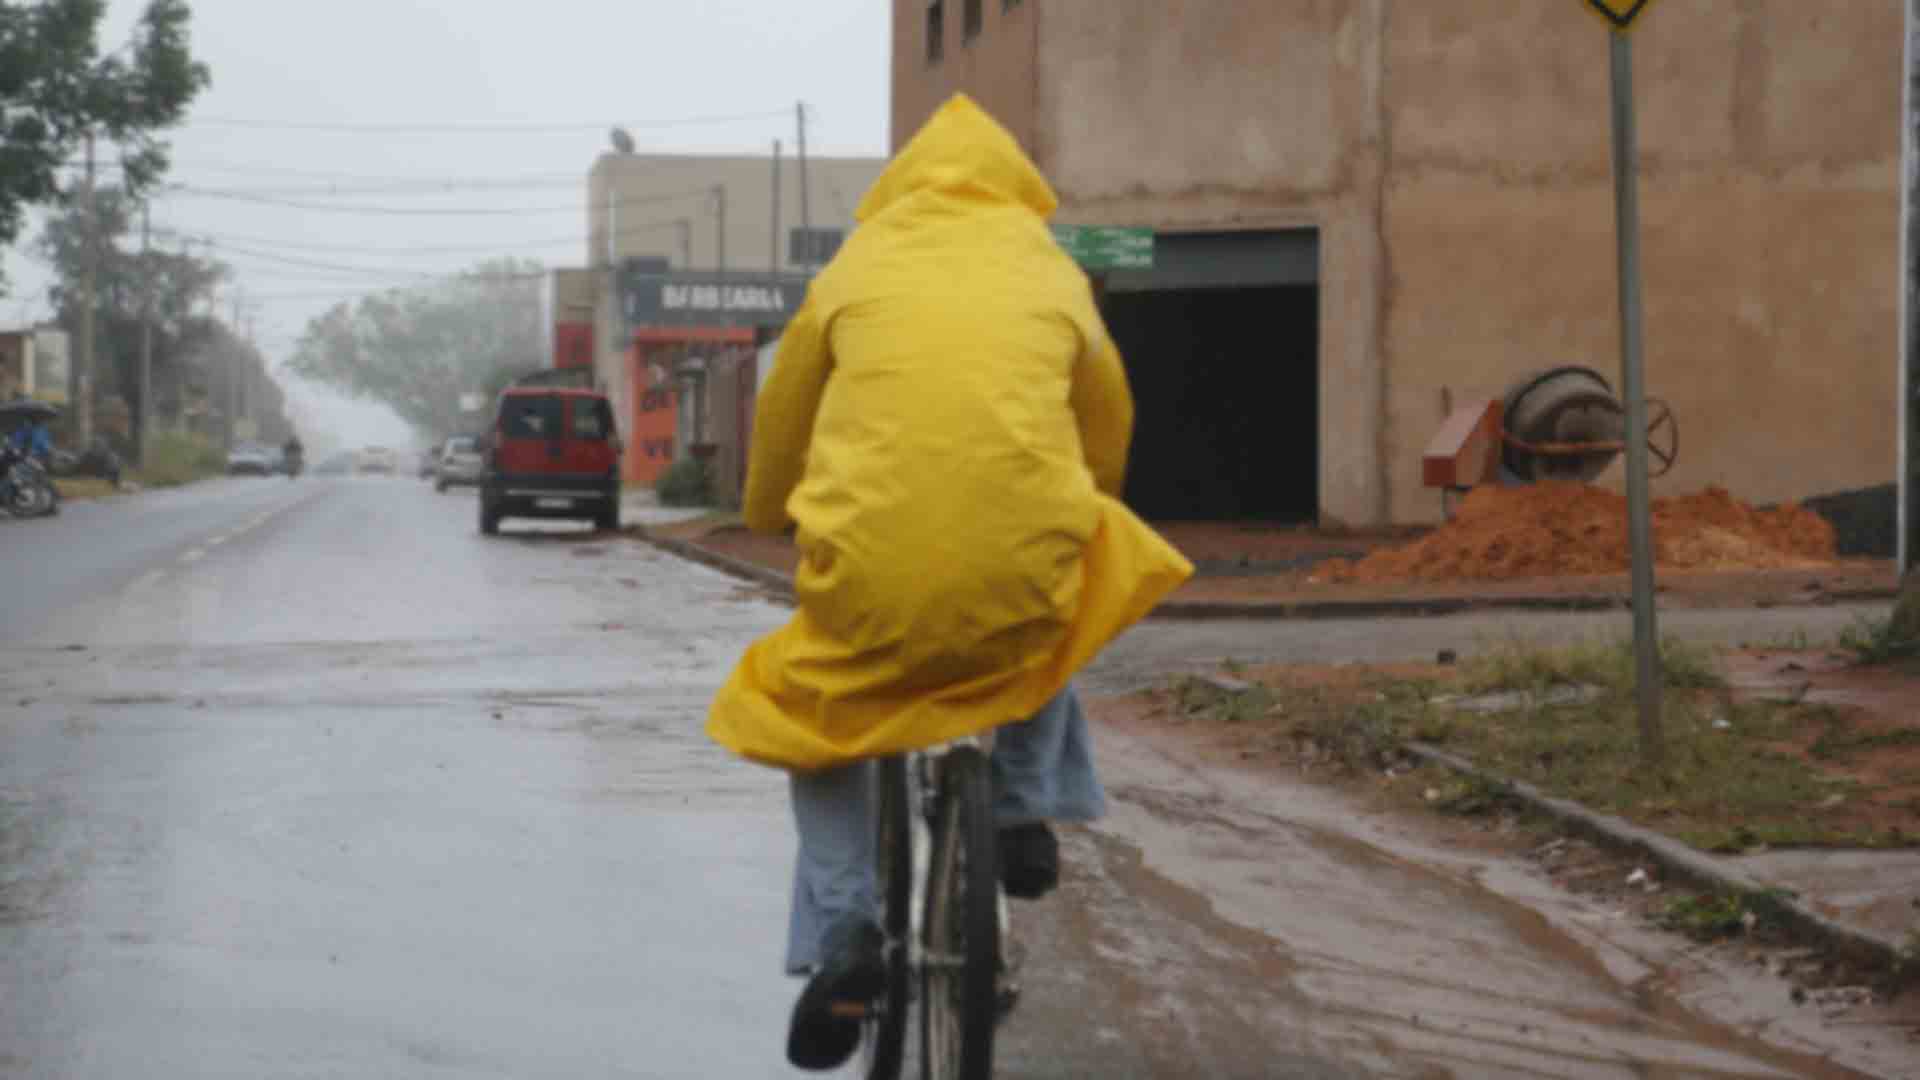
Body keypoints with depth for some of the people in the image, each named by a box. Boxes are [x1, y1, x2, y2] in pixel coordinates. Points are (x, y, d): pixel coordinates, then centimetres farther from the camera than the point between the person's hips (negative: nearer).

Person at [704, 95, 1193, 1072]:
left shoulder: (856, 269, 15)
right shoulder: (1053, 274, 16)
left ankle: (841, 928, 7)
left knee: (820, 728, 27)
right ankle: (1027, 808, 25)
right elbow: (1106, 424, 30)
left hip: (871, 569, 0)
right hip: (1022, 565, 1)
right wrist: (1078, 509, 51)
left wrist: (767, 516, 46)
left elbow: (781, 420, 26)